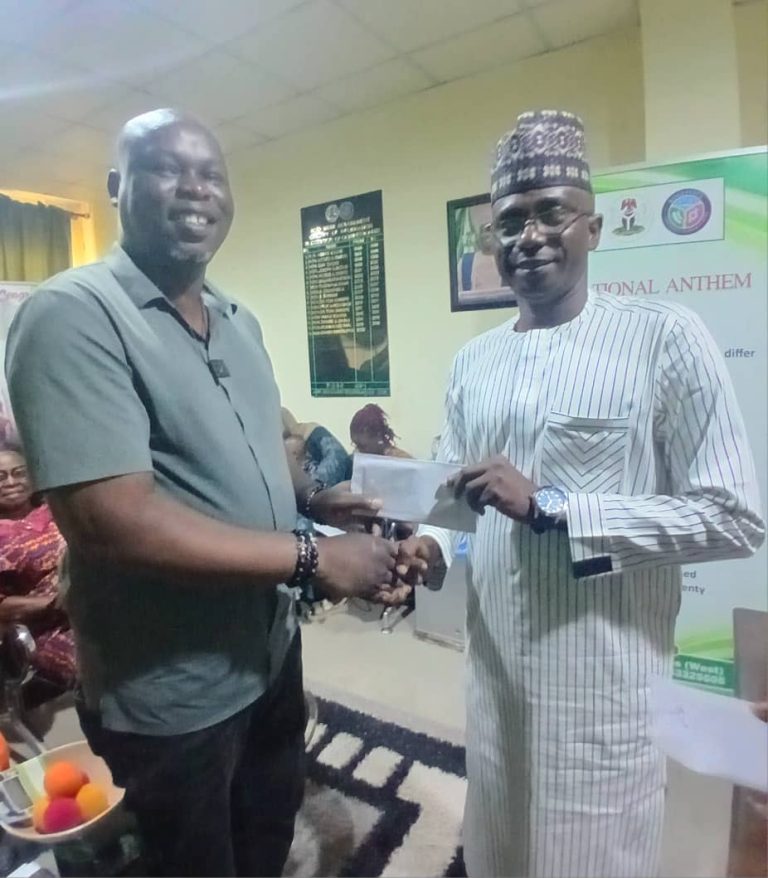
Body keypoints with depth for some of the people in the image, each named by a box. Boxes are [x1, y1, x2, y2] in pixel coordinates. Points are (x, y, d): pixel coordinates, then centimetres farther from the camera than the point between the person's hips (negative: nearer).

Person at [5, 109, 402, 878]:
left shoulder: (238, 322, 6)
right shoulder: (72, 315, -20)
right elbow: (112, 520, -29)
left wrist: (314, 498, -4)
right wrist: (313, 558, -25)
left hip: (270, 645, 7)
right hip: (171, 688, -7)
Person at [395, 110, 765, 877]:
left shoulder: (664, 338, -10)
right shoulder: (472, 362, 6)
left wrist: (549, 507, -22)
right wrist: (434, 545, -10)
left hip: (604, 680, -4)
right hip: (493, 666, 5)